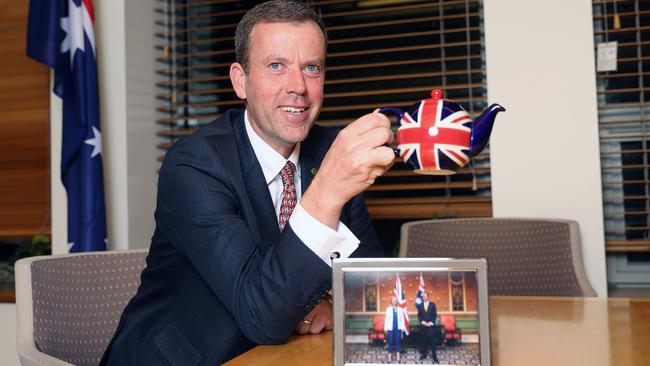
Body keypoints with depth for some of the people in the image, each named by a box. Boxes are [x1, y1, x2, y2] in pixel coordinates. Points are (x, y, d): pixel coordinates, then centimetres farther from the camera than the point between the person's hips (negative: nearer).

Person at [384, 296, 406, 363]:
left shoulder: (400, 309, 6)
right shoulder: (388, 309, 2)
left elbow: (402, 319, 6)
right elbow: (386, 319, 2)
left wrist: (403, 327, 1)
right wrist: (385, 328, -1)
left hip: (398, 328, 1)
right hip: (390, 328, -1)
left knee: (397, 342, 6)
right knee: (390, 342, 0)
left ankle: (398, 356, 13)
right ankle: (389, 356, 7)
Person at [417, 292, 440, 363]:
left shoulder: (433, 304, 6)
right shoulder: (420, 305, 10)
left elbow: (435, 315, 1)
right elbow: (419, 315, 8)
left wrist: (431, 322, -10)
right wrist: (422, 322, -9)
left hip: (431, 325, -2)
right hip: (423, 325, 2)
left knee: (432, 340, -5)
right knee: (424, 340, 4)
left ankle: (434, 356, -2)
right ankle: (424, 354, 12)